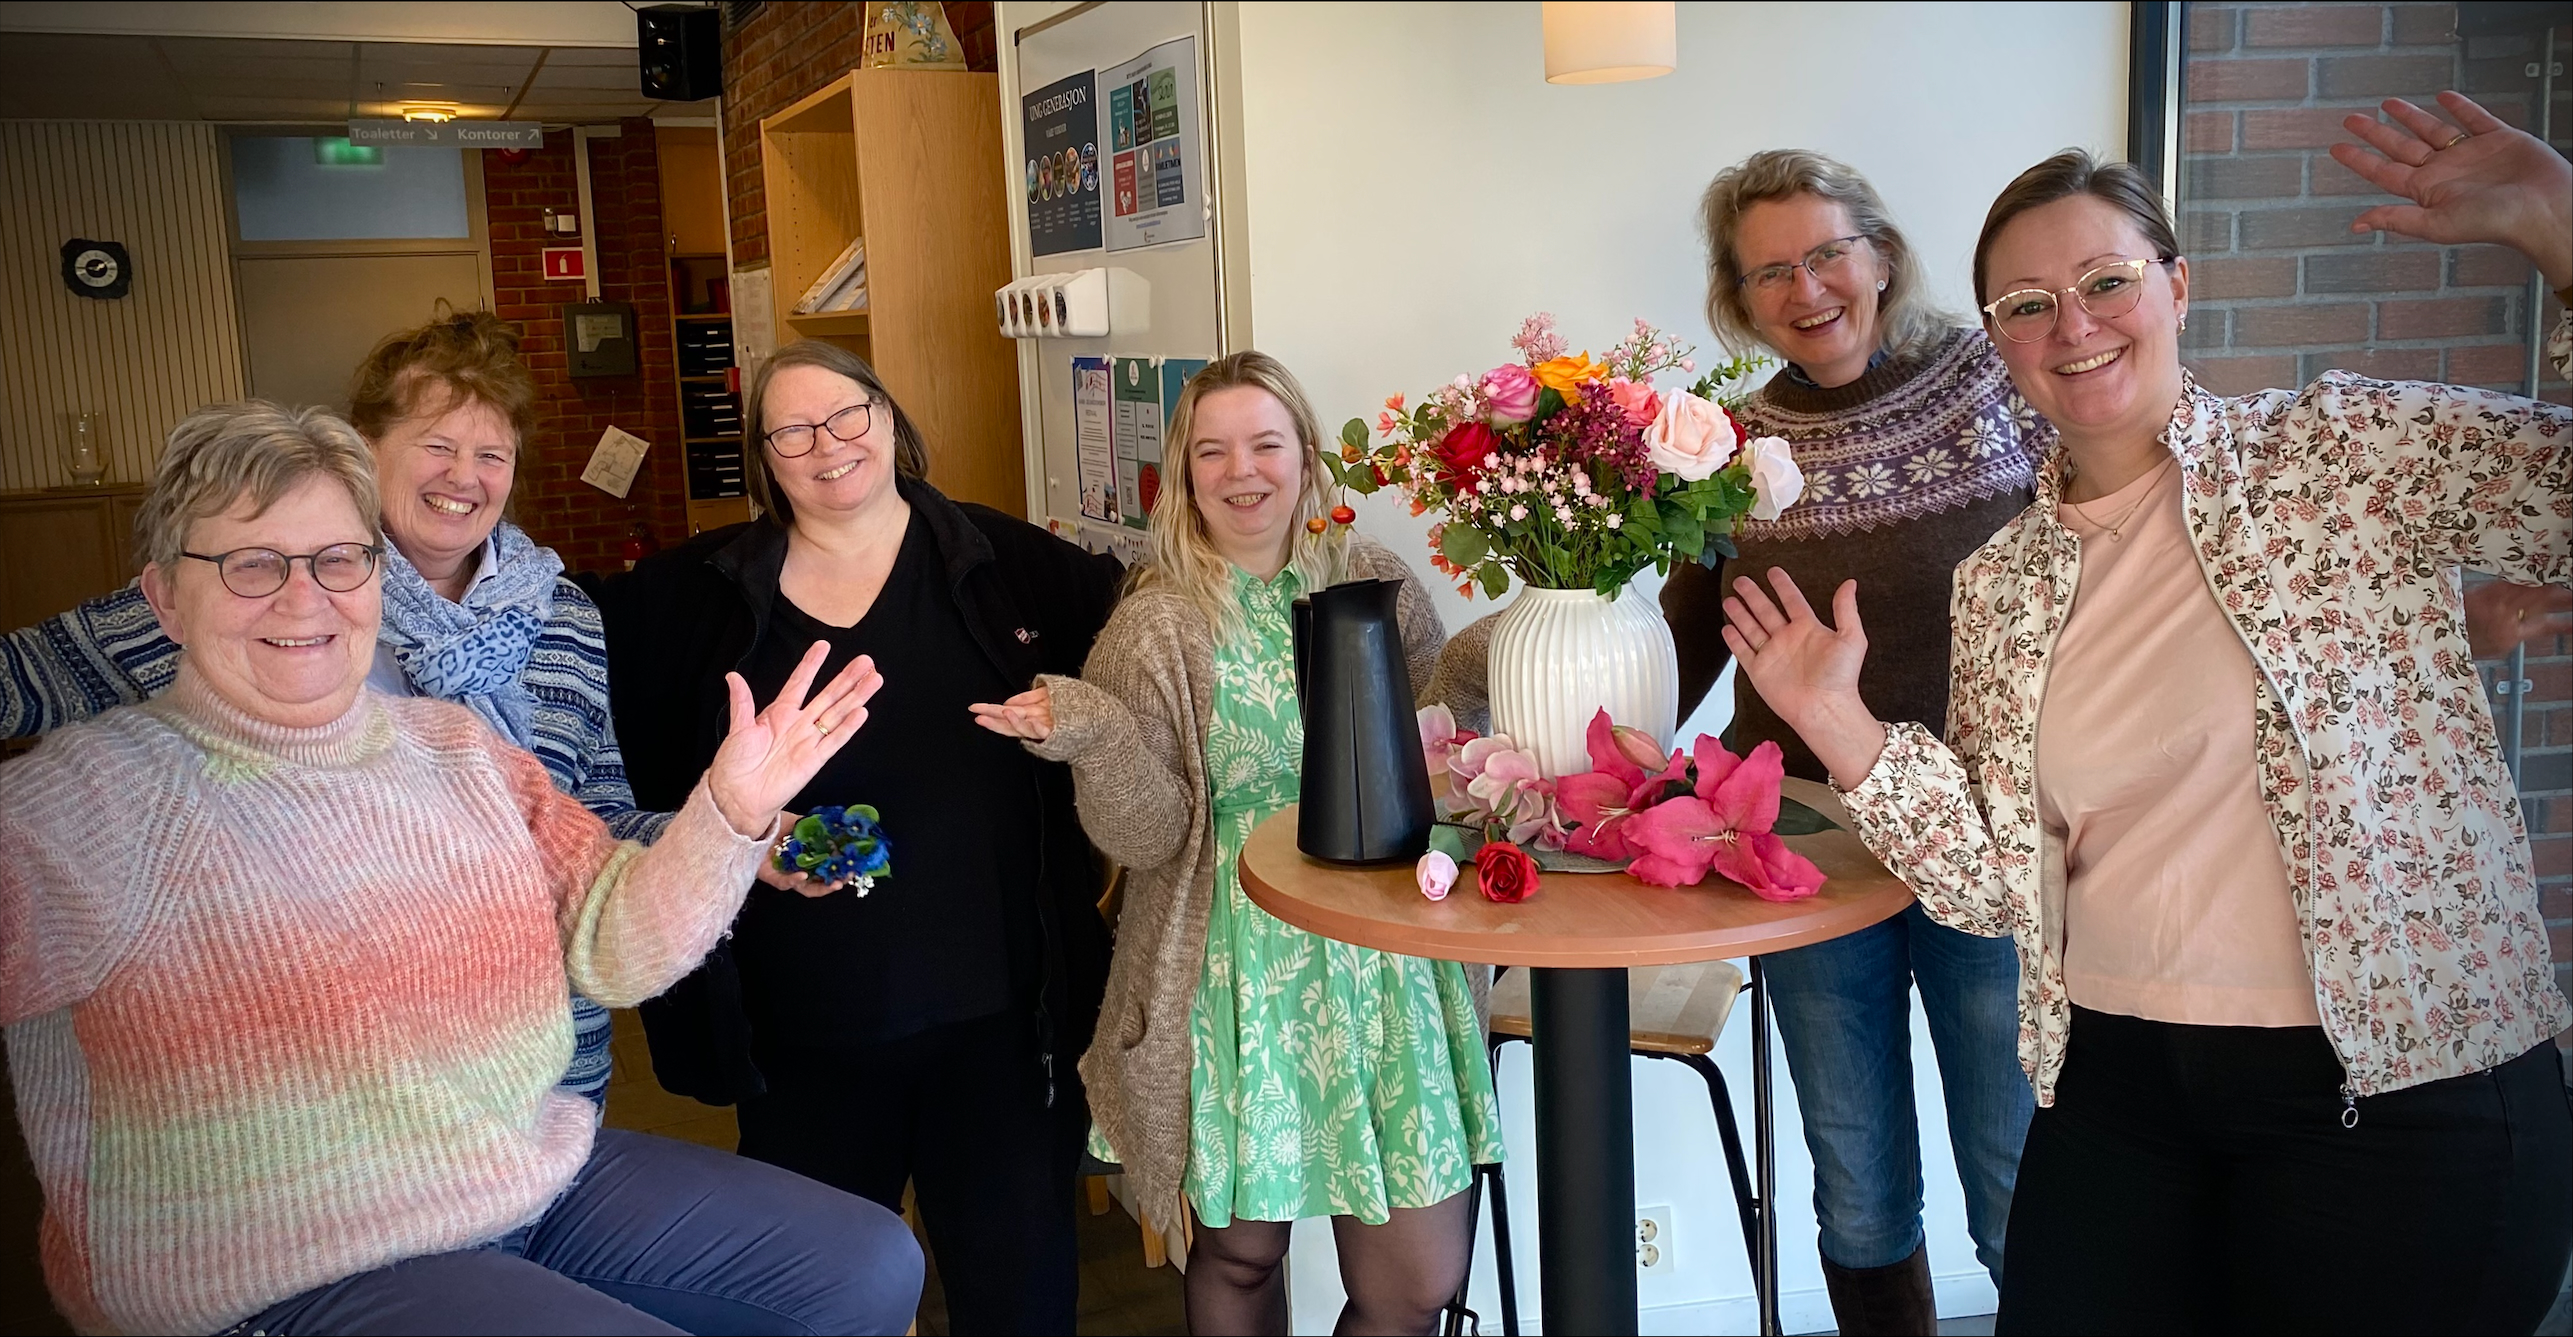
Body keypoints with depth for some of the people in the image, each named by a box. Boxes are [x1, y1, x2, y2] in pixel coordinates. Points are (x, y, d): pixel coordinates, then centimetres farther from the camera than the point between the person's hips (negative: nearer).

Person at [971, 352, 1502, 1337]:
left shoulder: (1377, 587, 4)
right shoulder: (1157, 628, -3)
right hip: (1241, 972, -2)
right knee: (1239, 1251, 12)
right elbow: (1146, 836, -7)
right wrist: (1091, 735, -24)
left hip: (1386, 962, 2)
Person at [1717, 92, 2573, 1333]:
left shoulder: (2350, 453, -5)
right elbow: (1996, 882, 4)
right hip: (2115, 1089, 4)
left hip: (2405, 1095, -3)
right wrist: (1836, 721, -7)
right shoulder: (1998, 582, 5)